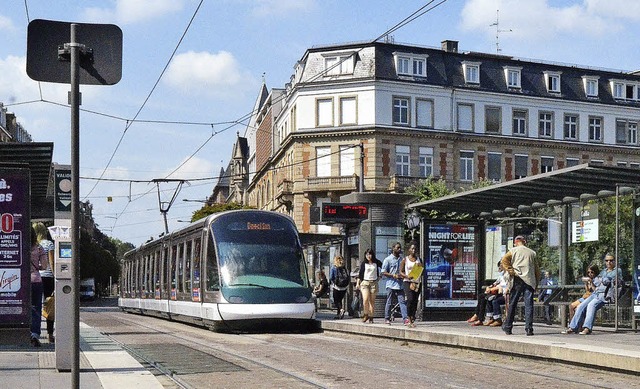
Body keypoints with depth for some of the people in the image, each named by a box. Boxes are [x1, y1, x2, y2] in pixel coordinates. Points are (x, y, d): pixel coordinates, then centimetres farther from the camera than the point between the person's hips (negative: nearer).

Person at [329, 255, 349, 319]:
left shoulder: (333, 268, -5)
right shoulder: (345, 268, 4)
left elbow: (331, 278, -7)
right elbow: (349, 278, 3)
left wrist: (333, 282, 12)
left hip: (336, 287, -4)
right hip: (344, 287, 4)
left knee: (336, 301, 5)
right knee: (339, 300, 18)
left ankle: (341, 309, -21)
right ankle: (338, 314, 18)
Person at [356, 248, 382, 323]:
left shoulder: (376, 262, 5)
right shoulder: (363, 263, 5)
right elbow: (360, 273, 8)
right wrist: (357, 283, 2)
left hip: (374, 283, 1)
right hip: (365, 282, -1)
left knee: (372, 301, 1)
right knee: (365, 299, -16)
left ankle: (371, 317, 7)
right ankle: (366, 314, 2)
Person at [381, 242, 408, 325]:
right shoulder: (388, 259, -1)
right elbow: (383, 272, -4)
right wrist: (394, 276, -14)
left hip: (399, 284, 4)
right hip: (391, 284, -4)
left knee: (402, 301, -6)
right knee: (389, 302, 3)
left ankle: (405, 319, -14)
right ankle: (387, 319, 14)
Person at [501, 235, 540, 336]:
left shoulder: (513, 250, 7)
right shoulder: (532, 253, 14)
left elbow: (504, 260, -10)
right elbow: (537, 270, 12)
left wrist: (511, 271, -6)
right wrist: (536, 283, 15)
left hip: (517, 280, -1)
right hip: (530, 281, 1)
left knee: (512, 304, 7)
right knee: (529, 305, -1)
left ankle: (507, 327, 14)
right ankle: (529, 328, -8)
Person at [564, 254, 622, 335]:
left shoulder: (617, 271, 7)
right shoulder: (604, 271, 29)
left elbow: (607, 281, -6)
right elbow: (595, 281, 19)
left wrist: (600, 279, 12)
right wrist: (603, 281, 2)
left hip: (606, 295, -7)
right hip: (596, 293, 7)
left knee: (591, 305, -34)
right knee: (581, 306, -14)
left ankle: (587, 328, -43)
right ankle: (573, 327, -15)